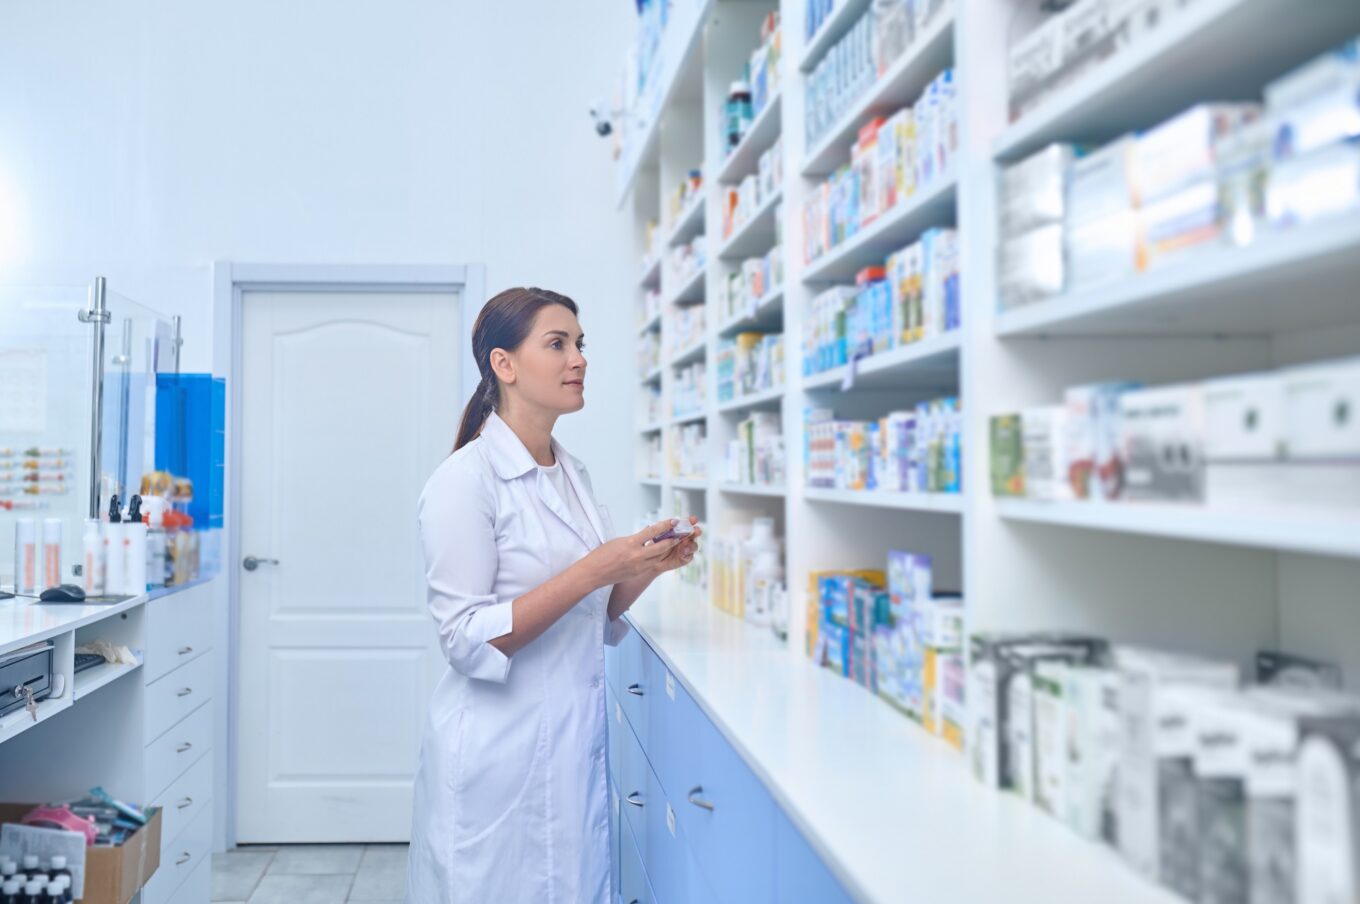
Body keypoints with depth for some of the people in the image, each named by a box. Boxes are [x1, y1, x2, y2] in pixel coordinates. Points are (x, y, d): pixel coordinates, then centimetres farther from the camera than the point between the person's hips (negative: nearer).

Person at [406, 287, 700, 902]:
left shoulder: (572, 475, 8)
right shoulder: (465, 479, -14)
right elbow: (467, 640, -19)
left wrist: (649, 566, -3)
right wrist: (595, 569, -24)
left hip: (578, 738, 7)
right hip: (502, 753, -7)